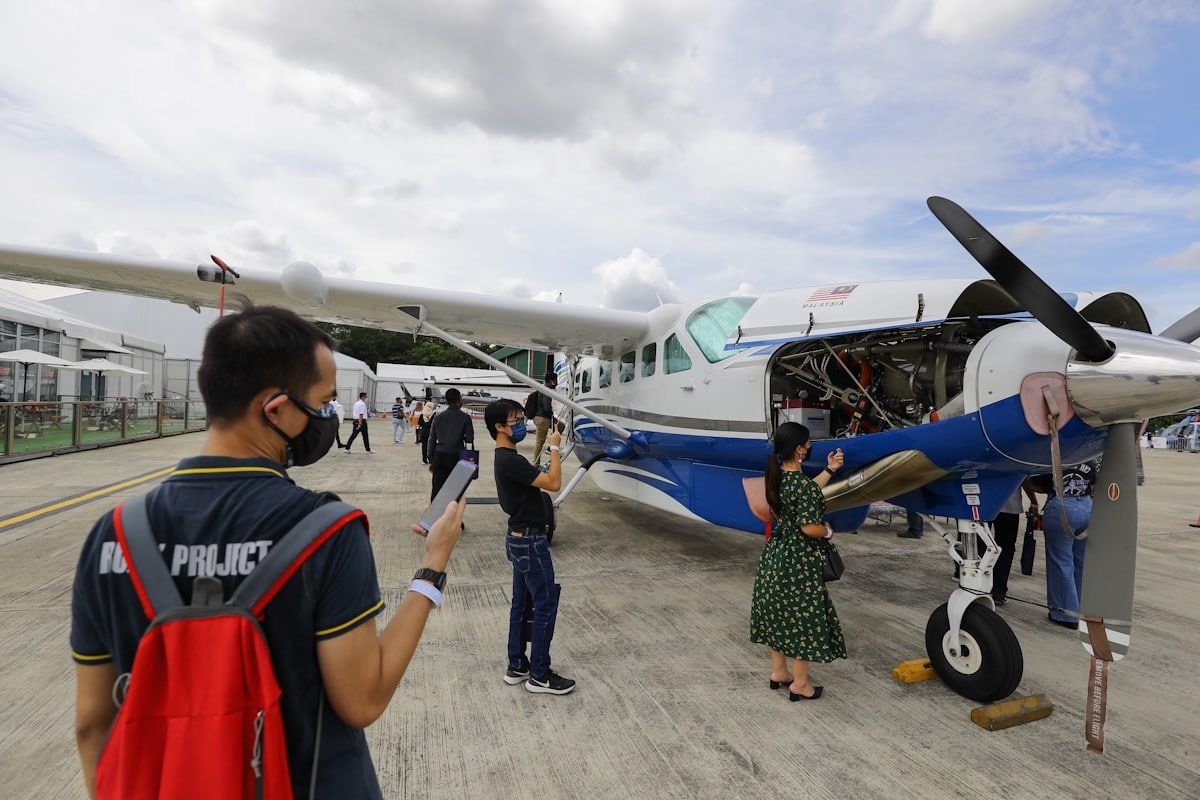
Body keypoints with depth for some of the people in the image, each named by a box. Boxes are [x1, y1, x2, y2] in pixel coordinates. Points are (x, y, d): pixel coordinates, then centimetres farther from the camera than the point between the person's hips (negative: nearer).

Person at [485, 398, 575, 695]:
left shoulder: (506, 458, 9)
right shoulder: (510, 460, -24)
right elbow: (554, 483, -24)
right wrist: (554, 448, -16)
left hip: (519, 537, 10)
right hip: (530, 541, -10)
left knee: (521, 602, 17)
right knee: (546, 605, 0)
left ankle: (517, 666, 28)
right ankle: (539, 675, 11)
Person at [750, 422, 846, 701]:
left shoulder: (776, 476, 1)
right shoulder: (803, 484, -24)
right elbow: (809, 528, -23)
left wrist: (829, 470, 18)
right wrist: (829, 531, -2)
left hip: (775, 554, 8)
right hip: (799, 561, -8)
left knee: (778, 614, 18)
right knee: (803, 618, 7)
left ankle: (778, 672, 34)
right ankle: (800, 684, 21)